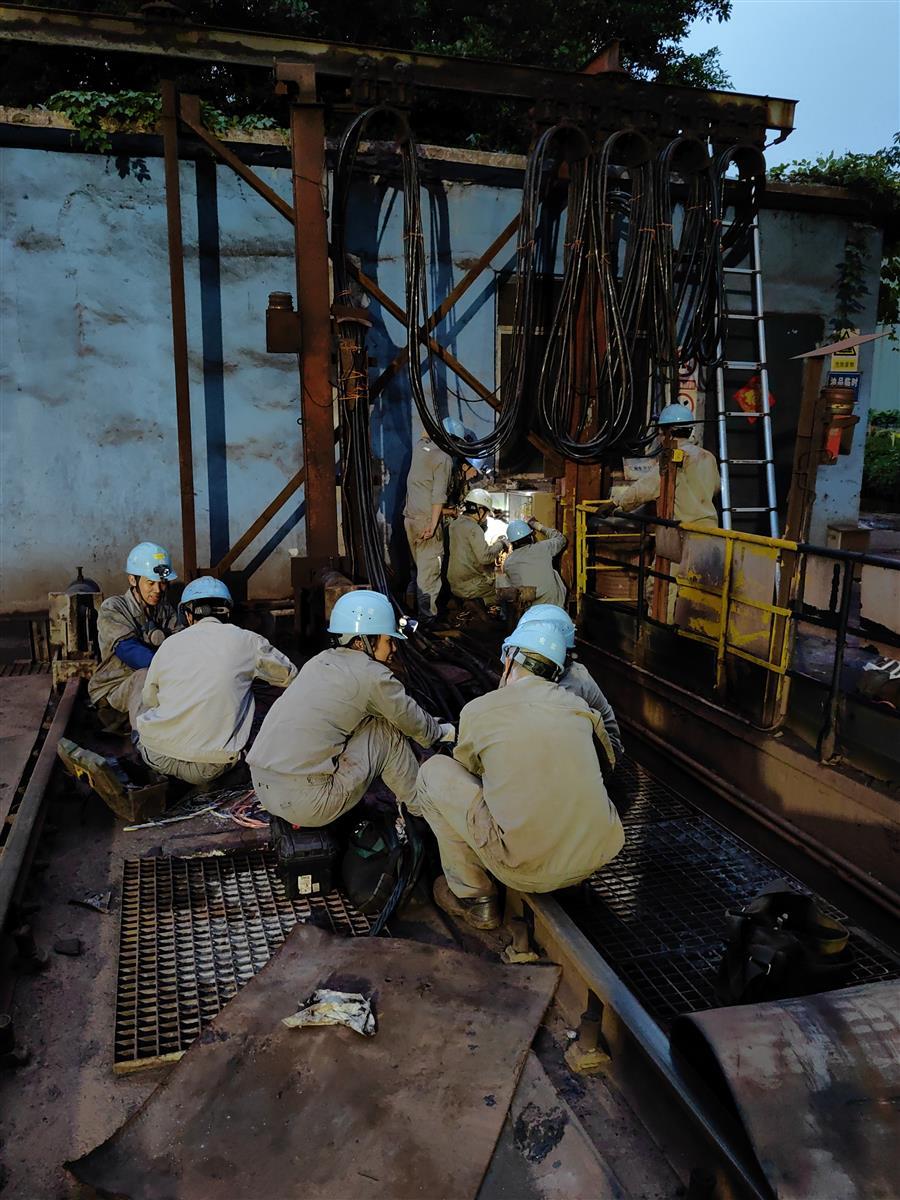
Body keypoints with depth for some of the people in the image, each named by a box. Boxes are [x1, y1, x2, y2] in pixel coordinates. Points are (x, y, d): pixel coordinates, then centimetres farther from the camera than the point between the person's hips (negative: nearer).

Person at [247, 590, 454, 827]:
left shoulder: (321, 660, 13)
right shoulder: (372, 675, -9)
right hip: (307, 805, -8)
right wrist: (442, 732, 27)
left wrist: (428, 726, 32)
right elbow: (414, 721, 6)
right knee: (387, 730, 3)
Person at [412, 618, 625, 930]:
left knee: (435, 771, 9)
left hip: (528, 871, -5)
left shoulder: (478, 709, -2)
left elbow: (467, 768, 18)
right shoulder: (578, 706, 8)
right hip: (597, 858, 5)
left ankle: (474, 896, 16)